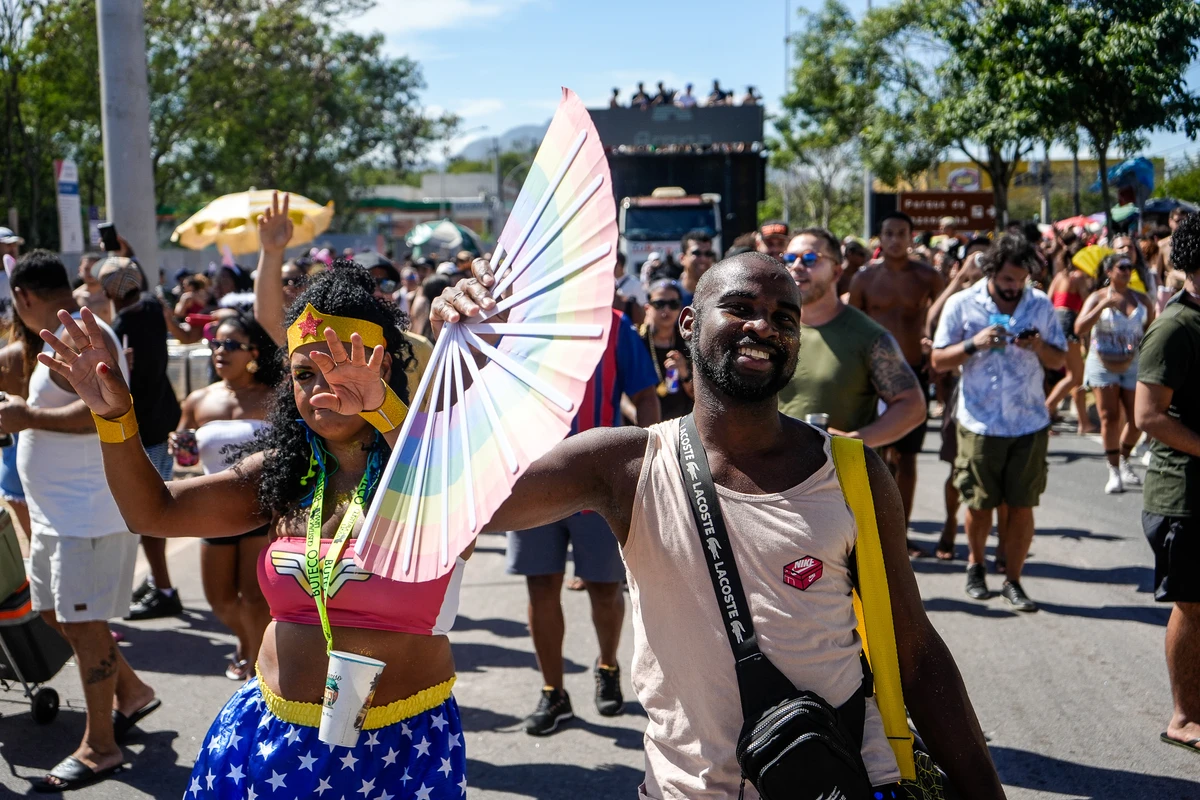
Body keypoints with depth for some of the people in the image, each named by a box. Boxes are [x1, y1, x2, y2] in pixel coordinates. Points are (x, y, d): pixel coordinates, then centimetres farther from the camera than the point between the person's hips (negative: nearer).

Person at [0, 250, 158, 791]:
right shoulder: (70, 336, 16)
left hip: (89, 510, -11)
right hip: (59, 510, 11)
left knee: (83, 622, -3)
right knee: (55, 612, 18)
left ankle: (99, 746, 8)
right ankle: (131, 692, 31)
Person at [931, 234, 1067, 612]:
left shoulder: (1040, 305, 4)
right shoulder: (961, 304, -2)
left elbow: (1059, 360, 8)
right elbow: (938, 359, -1)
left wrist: (1039, 346, -13)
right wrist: (973, 344, -18)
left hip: (1029, 423, 2)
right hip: (979, 423, -1)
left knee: (1022, 506, 3)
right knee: (979, 503, 7)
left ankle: (1013, 580, 16)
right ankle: (975, 564, 33)